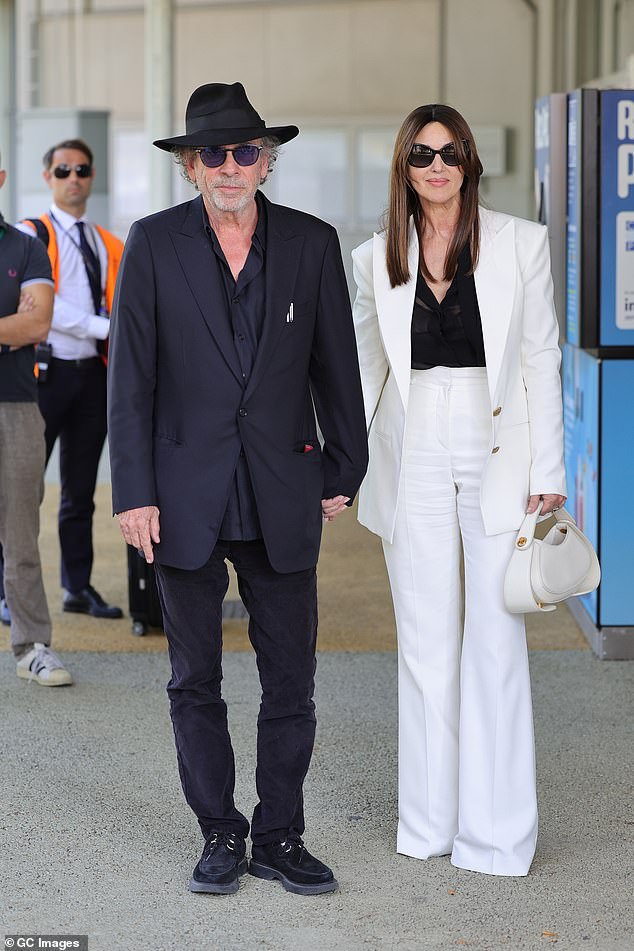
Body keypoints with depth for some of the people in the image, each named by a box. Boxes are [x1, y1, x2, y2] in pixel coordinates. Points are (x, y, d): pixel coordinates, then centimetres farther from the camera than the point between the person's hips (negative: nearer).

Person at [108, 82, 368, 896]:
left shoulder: (312, 243, 2)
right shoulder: (153, 245, -1)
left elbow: (337, 366, 7)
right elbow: (130, 377, -3)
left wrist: (344, 473, 6)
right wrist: (133, 492, -7)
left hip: (282, 500, 1)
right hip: (186, 499, -1)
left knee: (291, 682, 5)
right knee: (195, 681, 9)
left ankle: (279, 837, 19)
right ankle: (219, 835, 23)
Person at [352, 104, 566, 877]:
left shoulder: (520, 243, -1)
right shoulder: (377, 258, 6)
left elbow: (541, 358, 0)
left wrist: (547, 471, -4)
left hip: (498, 454, -2)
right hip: (414, 458, 2)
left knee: (496, 640, -1)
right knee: (425, 641, 7)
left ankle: (496, 830, 8)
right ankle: (429, 822, 18)